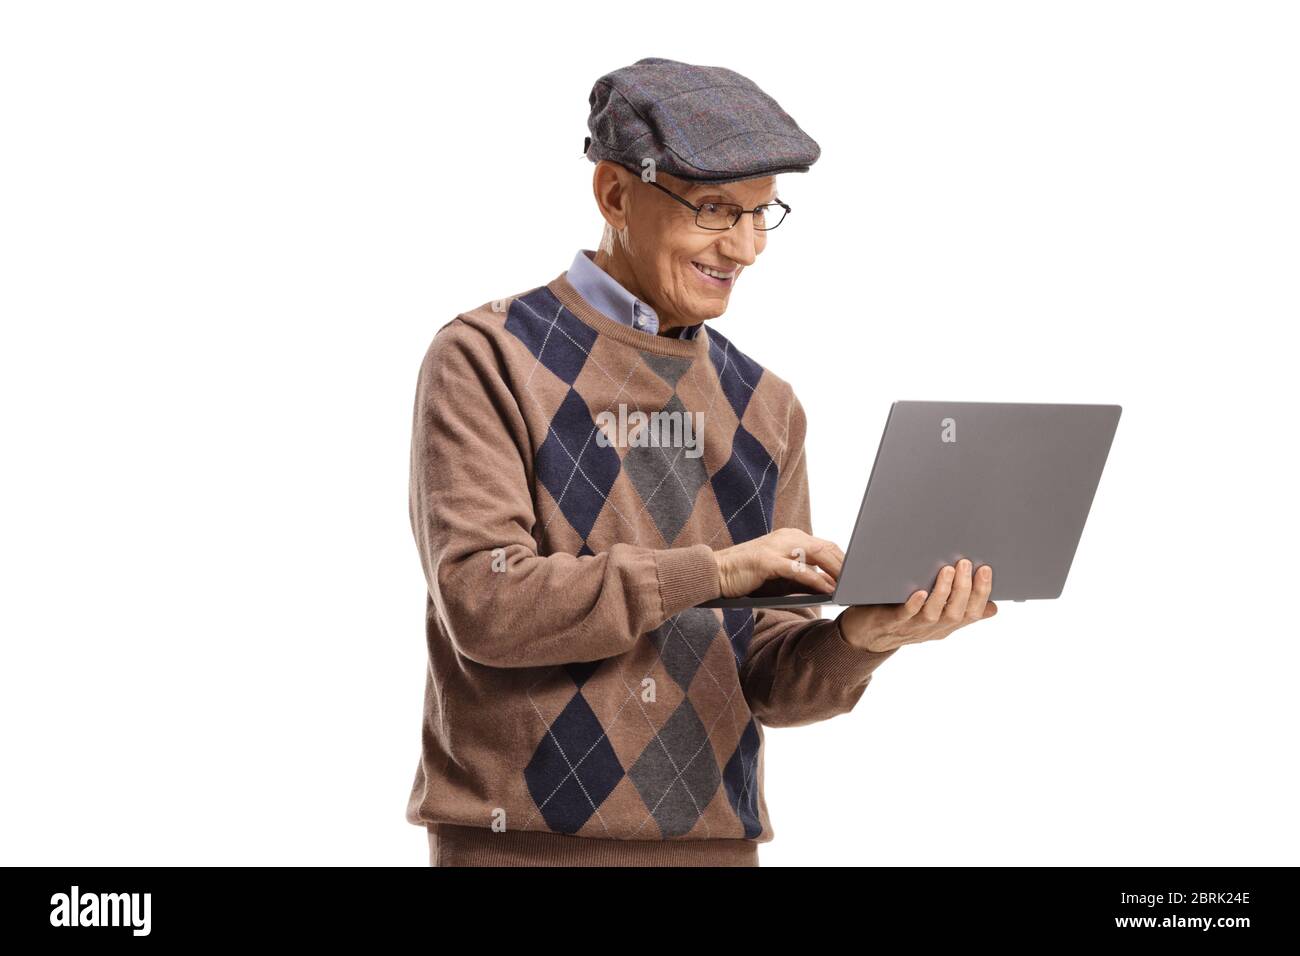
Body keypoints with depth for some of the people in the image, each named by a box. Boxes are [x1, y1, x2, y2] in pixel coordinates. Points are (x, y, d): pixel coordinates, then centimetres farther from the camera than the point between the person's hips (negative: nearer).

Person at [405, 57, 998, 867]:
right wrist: (713, 569, -20)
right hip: (524, 836, -4)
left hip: (714, 837, 4)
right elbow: (482, 601, -15)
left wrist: (859, 637, -13)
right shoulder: (486, 360, -4)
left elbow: (766, 682, 8)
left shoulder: (765, 408, 10)